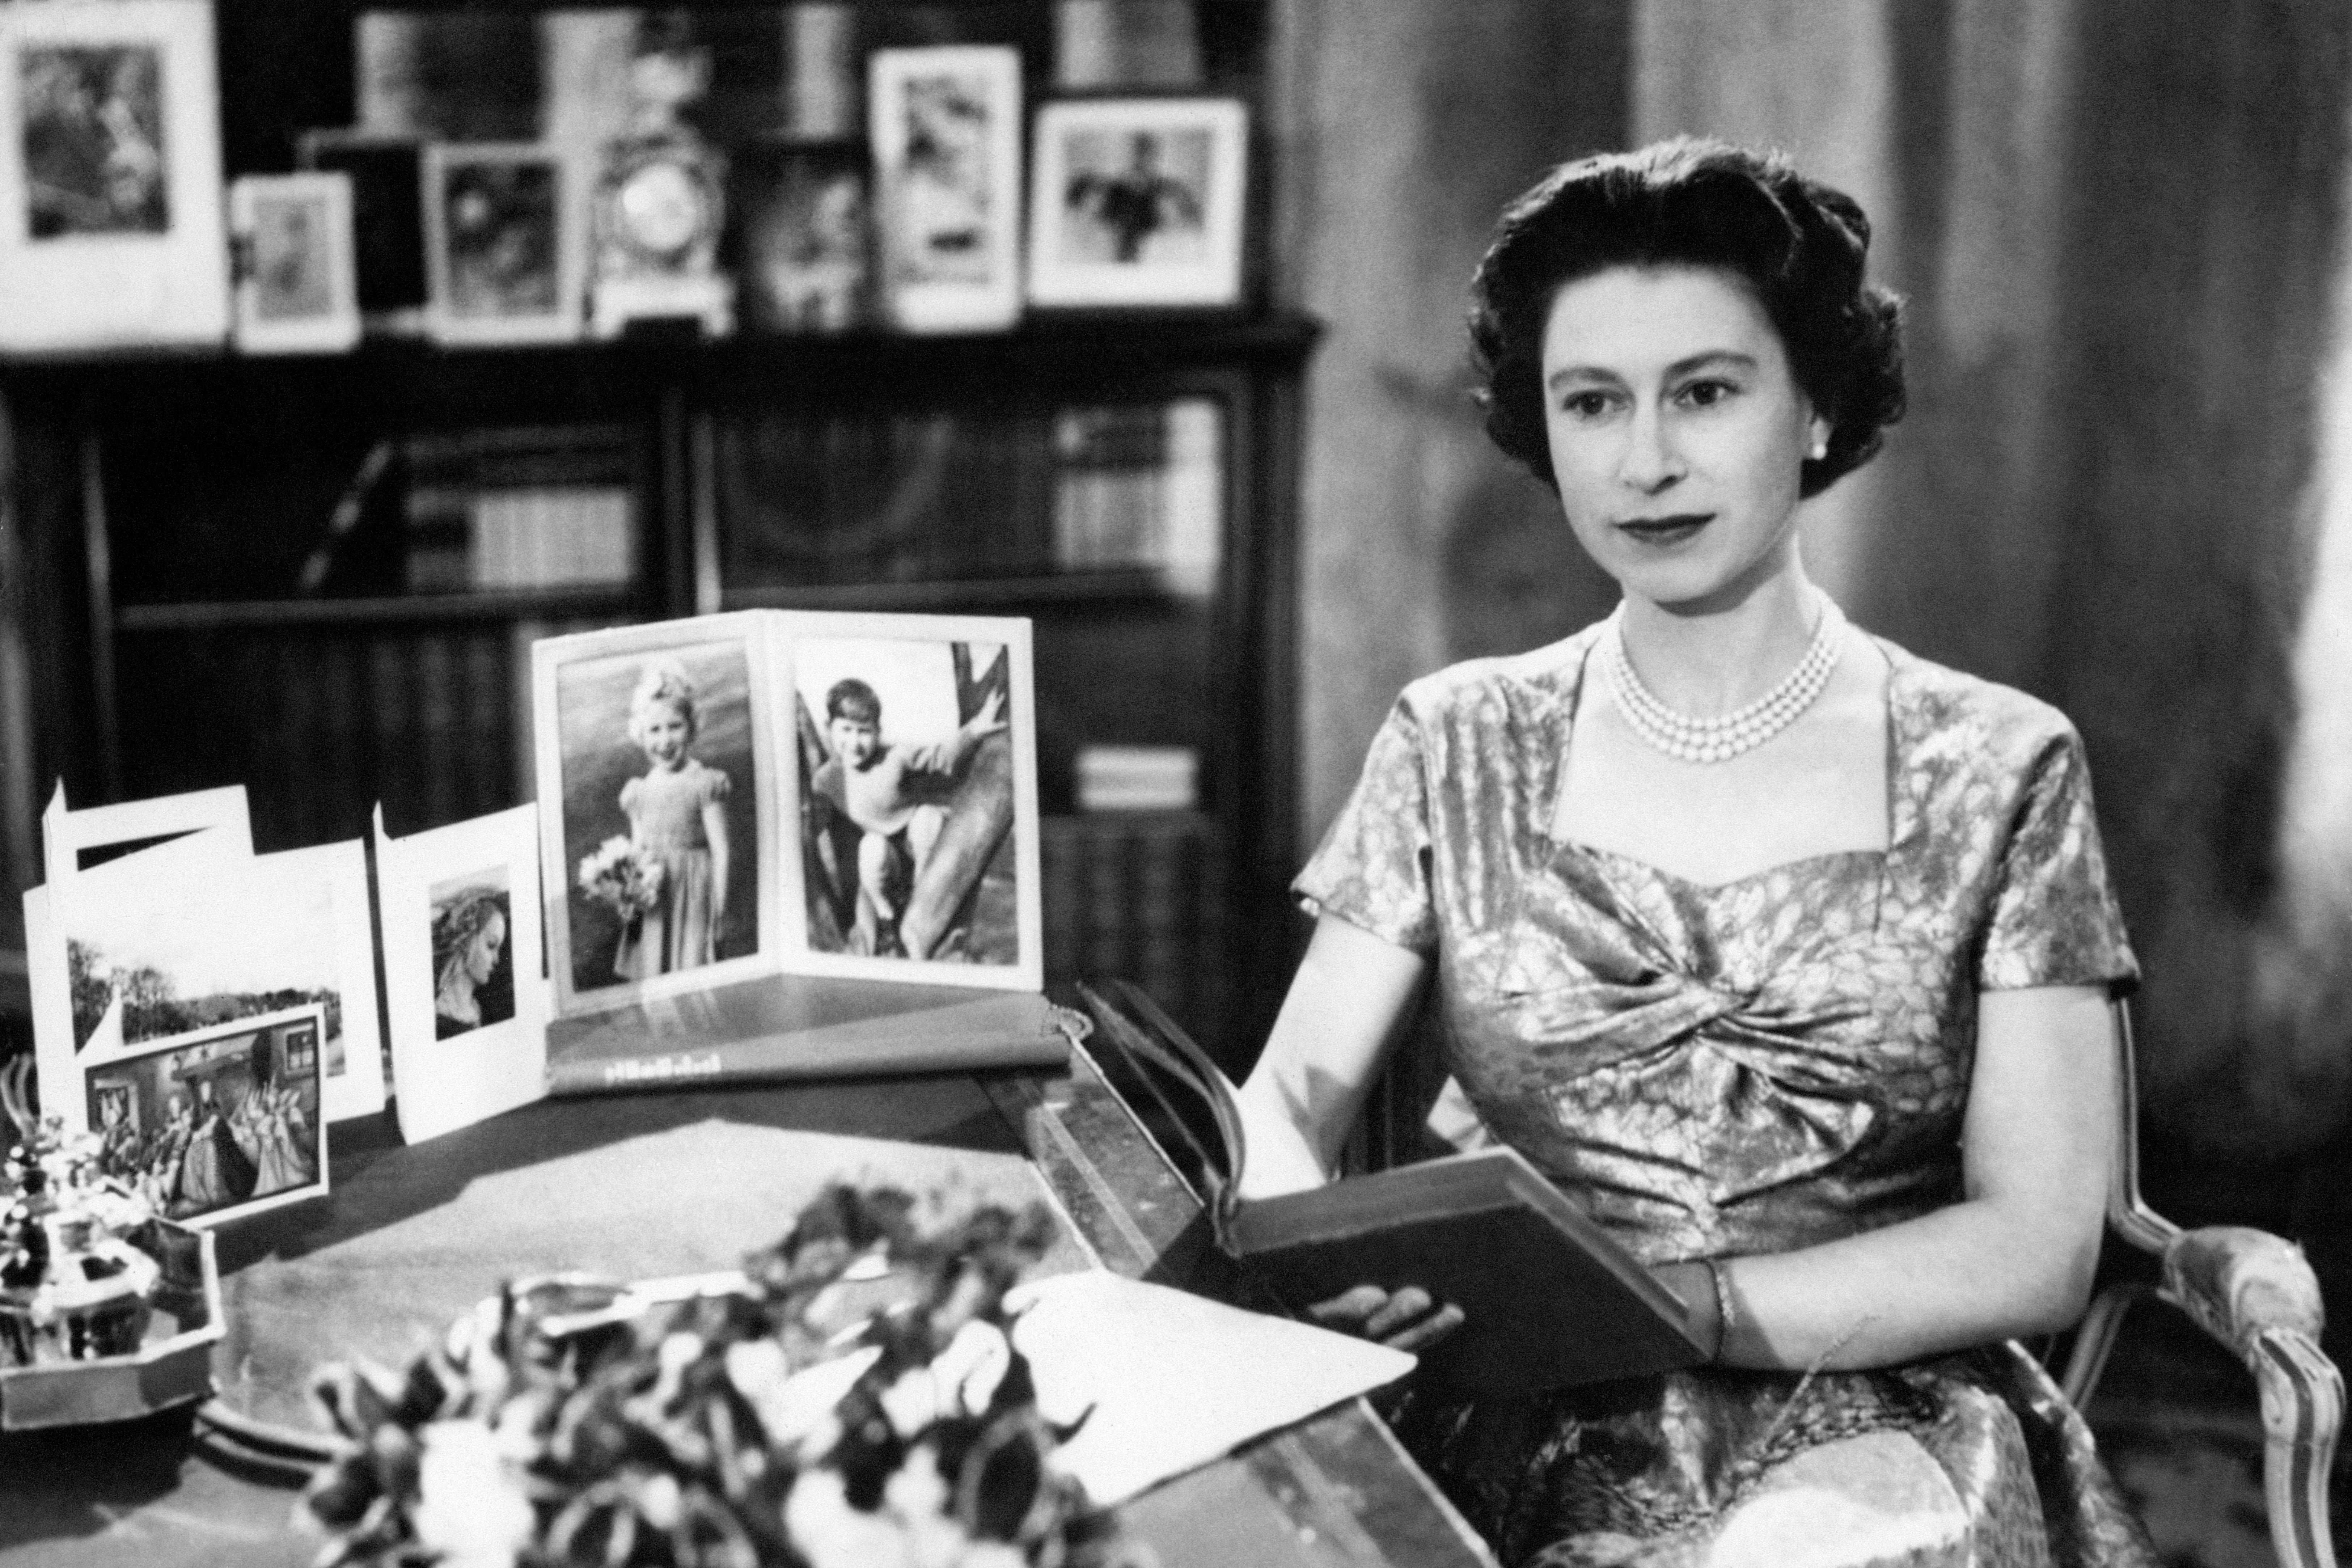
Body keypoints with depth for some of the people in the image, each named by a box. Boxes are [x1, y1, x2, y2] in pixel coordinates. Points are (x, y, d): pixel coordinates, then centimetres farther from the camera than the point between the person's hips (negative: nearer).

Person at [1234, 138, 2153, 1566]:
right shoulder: (1459, 747, 8)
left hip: (1886, 1434, -1)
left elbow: (2038, 1249, -3)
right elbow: (1287, 1099, 5)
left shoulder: (1996, 771, 3)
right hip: (1541, 1442, 1)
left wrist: (1649, 1298, -16)